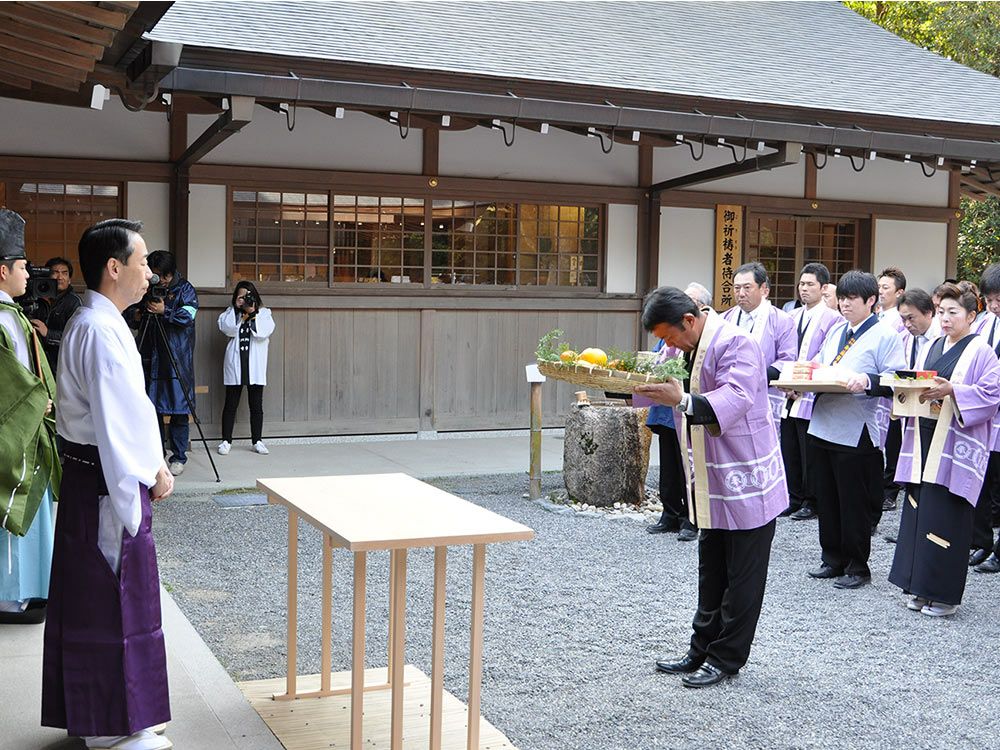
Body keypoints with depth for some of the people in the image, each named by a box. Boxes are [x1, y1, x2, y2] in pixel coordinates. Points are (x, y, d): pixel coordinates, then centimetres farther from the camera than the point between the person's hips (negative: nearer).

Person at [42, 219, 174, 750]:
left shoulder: (93, 324, 13)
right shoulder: (101, 332, -20)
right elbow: (122, 414, -22)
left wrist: (149, 466, 10)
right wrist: (155, 470, -10)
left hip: (93, 476, 10)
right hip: (110, 483, -10)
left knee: (89, 599, 17)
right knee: (111, 600, 1)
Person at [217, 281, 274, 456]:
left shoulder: (264, 313, 7)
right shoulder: (231, 313, 10)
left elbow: (263, 332, -10)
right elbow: (227, 329, -10)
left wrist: (252, 314, -10)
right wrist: (237, 309, -9)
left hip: (255, 365, 0)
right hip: (235, 363, 0)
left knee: (256, 405, 4)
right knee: (231, 404, 3)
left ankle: (257, 441, 11)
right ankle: (226, 441, 9)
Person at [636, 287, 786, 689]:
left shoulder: (735, 343, -21)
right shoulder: (690, 346, 8)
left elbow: (735, 400, -33)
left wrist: (682, 400, -46)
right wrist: (643, 385, -1)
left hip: (747, 483, -9)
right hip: (712, 483, 10)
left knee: (742, 578, 4)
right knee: (710, 574, 17)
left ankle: (726, 658, 12)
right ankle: (702, 651, 27)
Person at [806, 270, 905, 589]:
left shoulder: (886, 335, -5)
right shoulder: (836, 331, 16)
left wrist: (868, 381, -30)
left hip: (856, 433, -7)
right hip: (822, 427, 7)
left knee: (854, 503, 3)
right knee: (826, 499, 13)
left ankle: (857, 566, 16)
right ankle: (833, 558, 26)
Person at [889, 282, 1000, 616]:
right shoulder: (936, 346, 15)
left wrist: (952, 391, -23)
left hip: (955, 444, -7)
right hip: (925, 438, 7)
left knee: (945, 517, -5)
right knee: (919, 510, 8)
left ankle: (944, 594, 5)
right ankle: (922, 588, 18)